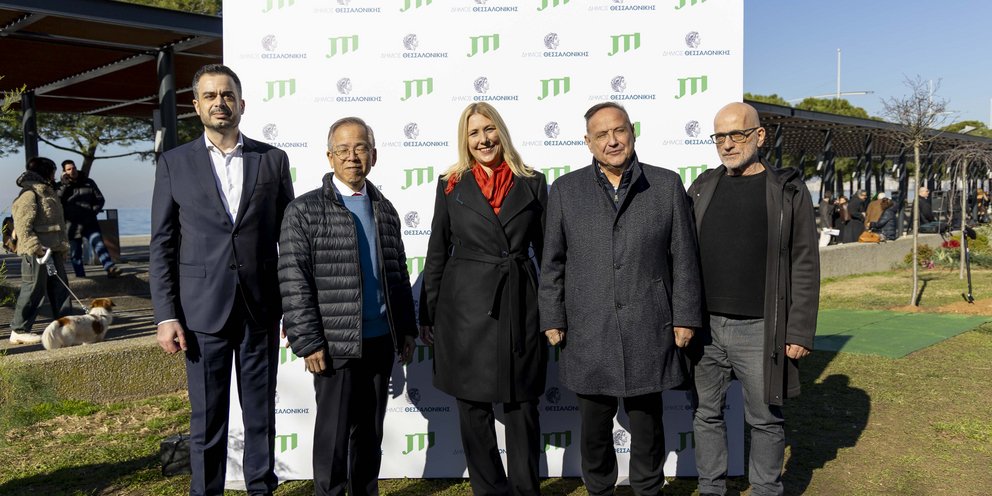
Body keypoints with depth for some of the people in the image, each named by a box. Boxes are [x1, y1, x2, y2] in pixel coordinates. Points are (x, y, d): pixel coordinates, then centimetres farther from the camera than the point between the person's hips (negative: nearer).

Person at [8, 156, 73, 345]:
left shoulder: (48, 193, 20)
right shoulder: (29, 195, -10)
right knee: (33, 290, -5)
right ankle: (19, 330, 4)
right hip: (36, 253, -10)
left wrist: (62, 248, 23)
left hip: (53, 251, 10)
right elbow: (23, 226, -18)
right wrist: (35, 248, -26)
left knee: (60, 288, 10)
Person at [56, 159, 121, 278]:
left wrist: (93, 212, -4)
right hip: (72, 226, 1)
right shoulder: (61, 187, 5)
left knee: (99, 245, -21)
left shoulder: (88, 183, 7)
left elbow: (99, 199, 10)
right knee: (75, 255, 7)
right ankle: (81, 277, 15)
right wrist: (65, 185, -16)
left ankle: (110, 268, -34)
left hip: (89, 224, -1)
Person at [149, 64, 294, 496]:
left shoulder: (273, 160, 5)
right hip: (203, 310, -1)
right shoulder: (174, 163, 4)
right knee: (207, 418, 7)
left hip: (261, 309, 1)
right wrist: (166, 315, -3)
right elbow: (162, 245, 3)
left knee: (261, 414, 11)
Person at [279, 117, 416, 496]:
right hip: (335, 344, -4)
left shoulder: (385, 209, 11)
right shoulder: (304, 210, -4)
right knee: (334, 432, 5)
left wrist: (406, 329, 11)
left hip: (381, 340, 5)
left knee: (370, 432, 14)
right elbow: (293, 281, -8)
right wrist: (308, 342, -12)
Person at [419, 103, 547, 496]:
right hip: (466, 305, 0)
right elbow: (437, 254, 7)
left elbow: (546, 251, 8)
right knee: (473, 407, 7)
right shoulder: (452, 186, 5)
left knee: (522, 405, 6)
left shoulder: (532, 184, 6)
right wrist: (428, 315, 4)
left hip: (520, 305, 0)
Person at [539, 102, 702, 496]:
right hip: (587, 334, 1)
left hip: (649, 331, 0)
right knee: (594, 426, 12)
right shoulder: (565, 190, 5)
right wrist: (552, 320, 1)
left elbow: (684, 258, 4)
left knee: (647, 423, 12)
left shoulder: (667, 185, 4)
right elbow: (552, 263, 5)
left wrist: (685, 317, 1)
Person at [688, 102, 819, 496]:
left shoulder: (788, 191, -2)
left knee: (764, 419, 9)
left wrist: (800, 332, -8)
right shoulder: (703, 187, 8)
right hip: (704, 326, 3)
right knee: (707, 414, 12)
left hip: (760, 330, -3)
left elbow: (805, 265, -4)